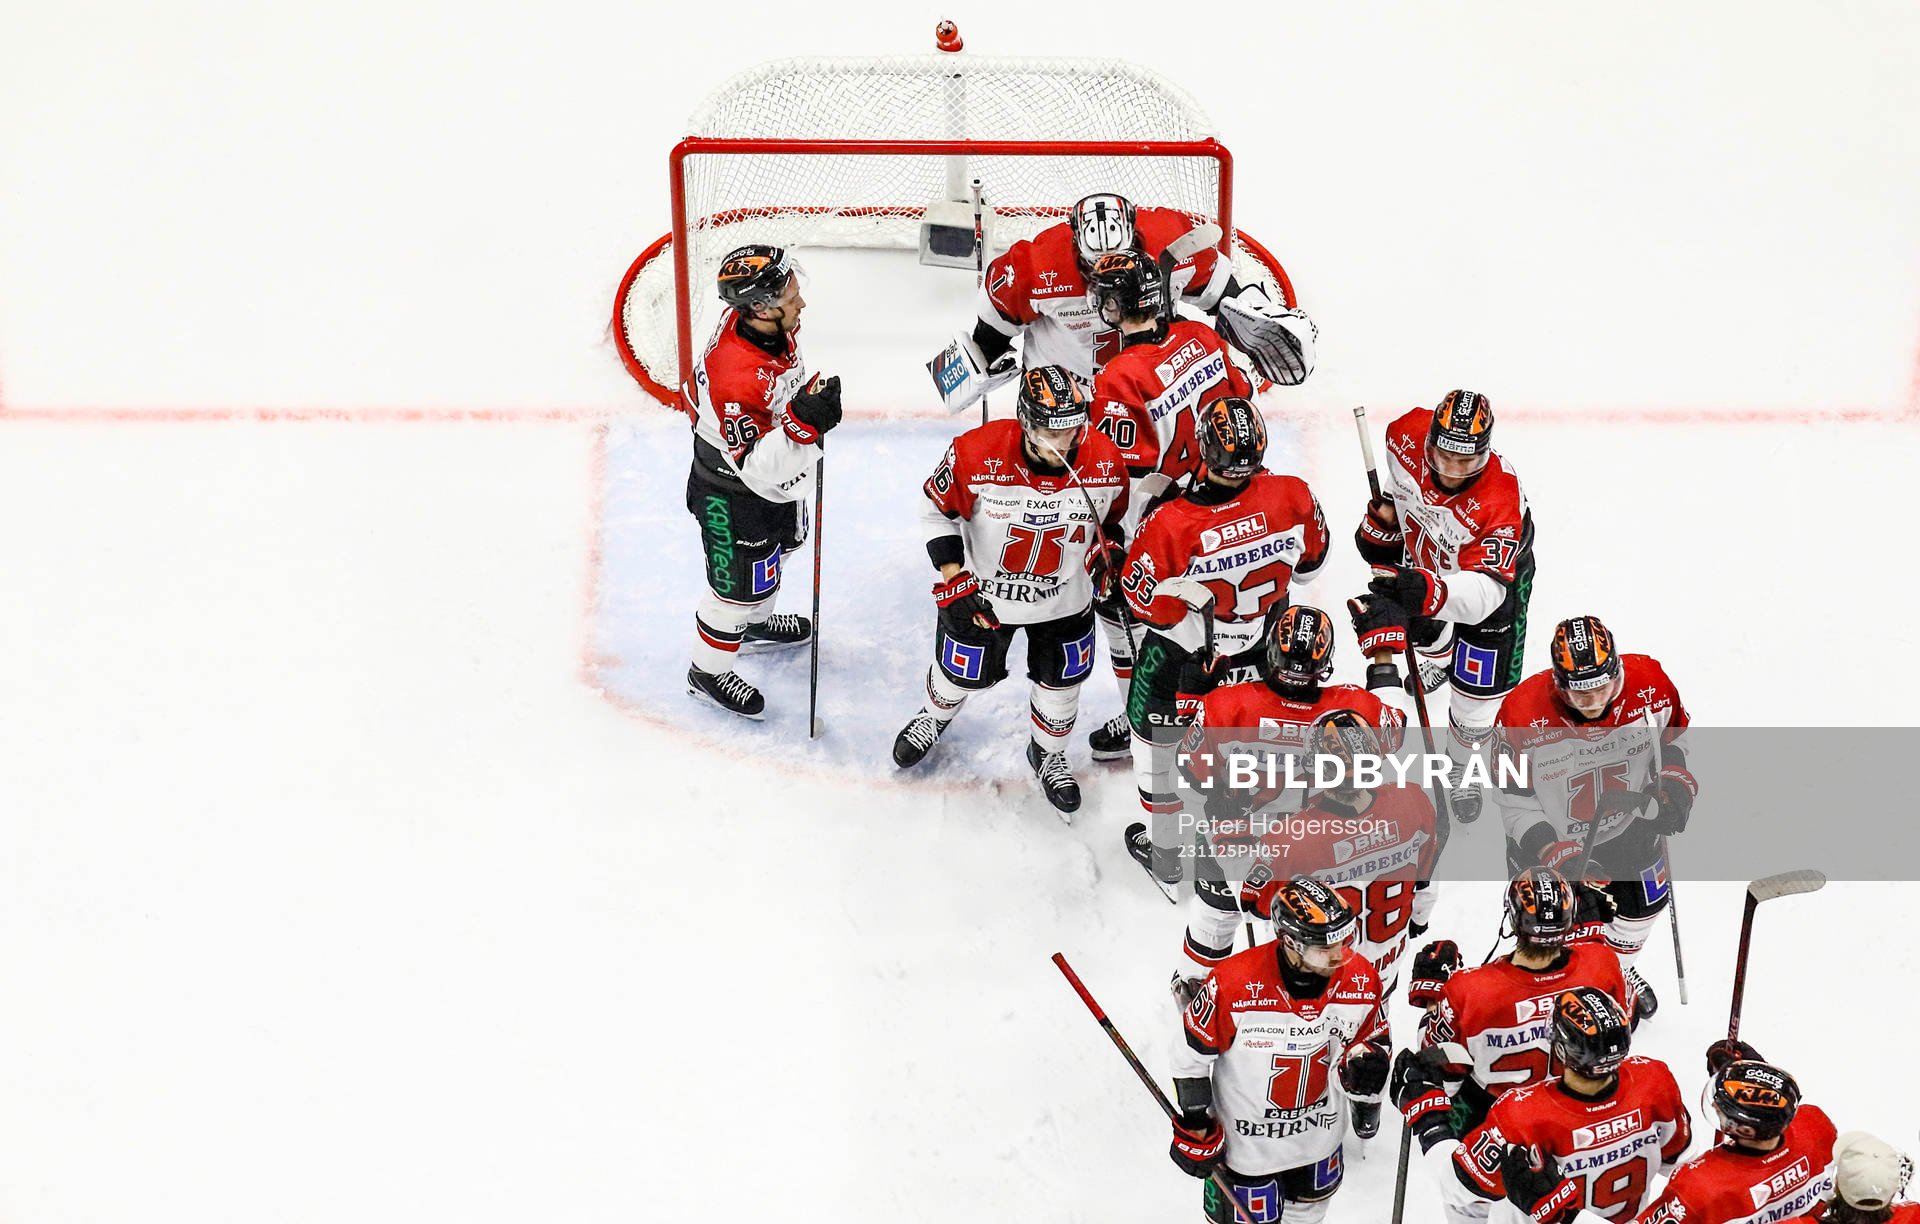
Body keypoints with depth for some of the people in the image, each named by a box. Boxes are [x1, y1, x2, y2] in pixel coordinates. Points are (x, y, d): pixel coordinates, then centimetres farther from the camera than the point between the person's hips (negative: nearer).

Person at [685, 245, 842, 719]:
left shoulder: (771, 322, -18)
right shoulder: (733, 377, -44)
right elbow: (756, 466, -38)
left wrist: (814, 406, 21)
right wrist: (801, 422, -52)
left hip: (779, 475, 9)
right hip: (733, 496, -9)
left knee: (780, 546, 32)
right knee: (739, 586, 11)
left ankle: (756, 624, 61)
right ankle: (707, 672, 37)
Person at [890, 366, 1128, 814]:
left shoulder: (1105, 462, -21)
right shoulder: (975, 455, -30)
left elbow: (1111, 516, 2)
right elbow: (937, 509, -13)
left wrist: (1109, 549, -16)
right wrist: (953, 578, -16)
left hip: (1066, 600, 2)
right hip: (981, 593, -2)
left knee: (1061, 684, 18)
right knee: (961, 673, 19)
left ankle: (1048, 754, 48)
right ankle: (934, 717, 55)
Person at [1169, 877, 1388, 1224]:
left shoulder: (1360, 978, -19)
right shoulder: (1233, 983, -30)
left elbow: (1371, 1039, -1)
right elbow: (1193, 1054, -15)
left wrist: (1364, 1066, -24)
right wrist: (1194, 1127, -9)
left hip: (1319, 1135, 4)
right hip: (1246, 1140, -4)